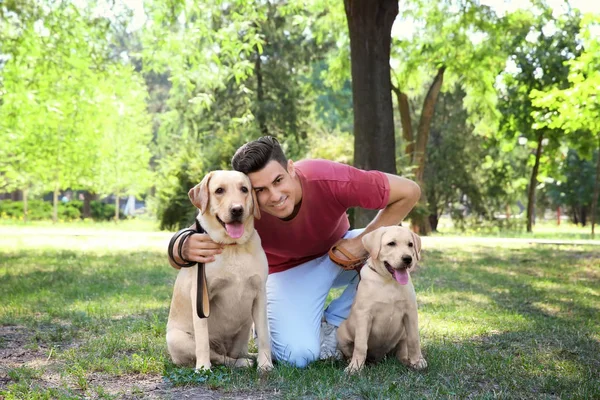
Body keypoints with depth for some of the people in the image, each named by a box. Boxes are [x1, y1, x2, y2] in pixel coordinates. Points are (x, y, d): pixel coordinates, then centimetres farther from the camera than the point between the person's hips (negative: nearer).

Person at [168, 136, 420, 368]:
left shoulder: (329, 180, -36)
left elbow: (409, 191, -25)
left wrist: (362, 242, -28)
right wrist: (186, 249, -48)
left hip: (338, 251, 2)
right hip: (287, 270, -2)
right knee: (298, 355, -26)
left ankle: (330, 326, -7)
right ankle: (266, 321, 11)